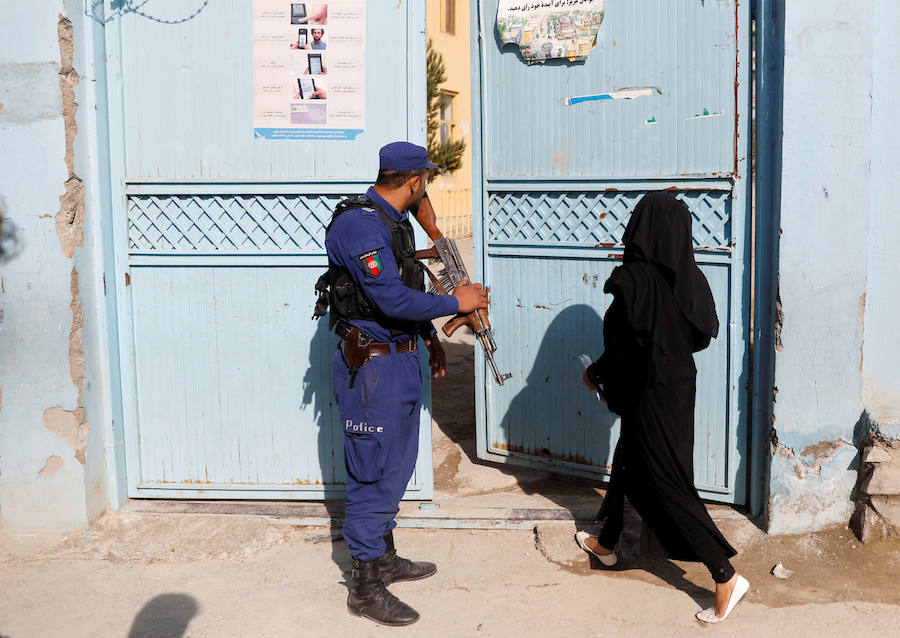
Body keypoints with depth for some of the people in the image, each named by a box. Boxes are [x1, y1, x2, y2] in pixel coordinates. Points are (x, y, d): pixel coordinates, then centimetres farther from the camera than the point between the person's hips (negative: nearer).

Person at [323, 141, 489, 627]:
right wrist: (456, 302, -16)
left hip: (399, 359, 10)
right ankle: (365, 586, 9)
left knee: (395, 467, 19)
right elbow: (392, 298, -27)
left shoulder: (393, 222, 13)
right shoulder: (359, 225, -20)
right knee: (374, 474, -3)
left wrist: (429, 337, 16)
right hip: (372, 366, -10)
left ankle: (385, 559, 34)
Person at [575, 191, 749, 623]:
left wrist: (595, 374, -2)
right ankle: (606, 543, 41)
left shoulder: (633, 279, -22)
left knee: (668, 484, -2)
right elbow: (702, 334, 5)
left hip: (649, 394, -8)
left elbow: (624, 348, -19)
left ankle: (726, 576, -3)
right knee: (628, 461, 24)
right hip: (680, 385, 8)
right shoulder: (688, 278, -2)